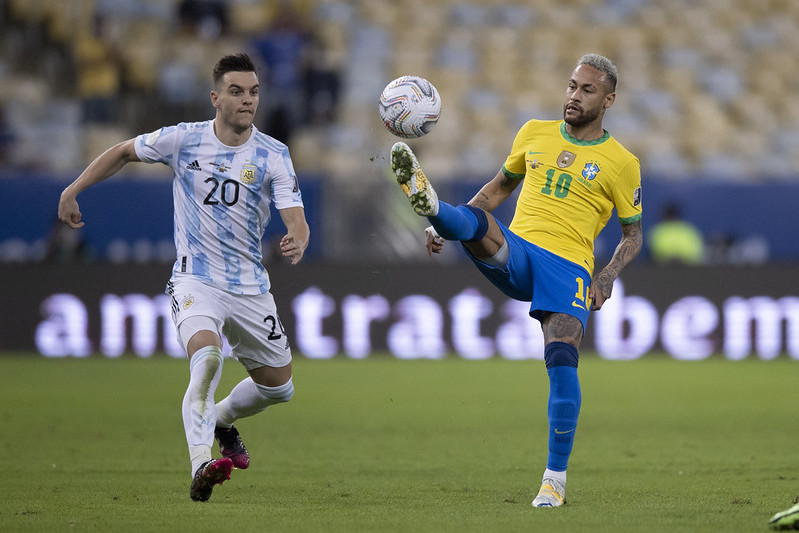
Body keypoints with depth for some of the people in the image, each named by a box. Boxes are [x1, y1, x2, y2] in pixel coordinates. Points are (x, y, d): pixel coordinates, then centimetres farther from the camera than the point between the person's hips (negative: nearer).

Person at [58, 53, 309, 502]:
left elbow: (296, 219, -15)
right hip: (196, 280, -3)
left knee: (278, 387, 12)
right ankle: (200, 467, -42)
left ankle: (222, 420, 46)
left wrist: (298, 243, -38)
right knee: (206, 353, -33)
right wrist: (72, 191, 9)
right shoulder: (183, 140, -5)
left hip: (251, 287, 3)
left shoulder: (273, 155, -6)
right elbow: (124, 153, 12)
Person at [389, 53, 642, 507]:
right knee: (475, 222, -28)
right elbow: (499, 188, 26)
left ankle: (556, 479, -11)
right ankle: (431, 205, -64)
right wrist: (445, 226, 14)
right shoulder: (535, 134, 15)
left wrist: (607, 278, -6)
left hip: (568, 266, -3)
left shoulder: (622, 163, 7)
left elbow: (633, 236, 13)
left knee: (561, 359, -19)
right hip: (514, 253, 3)